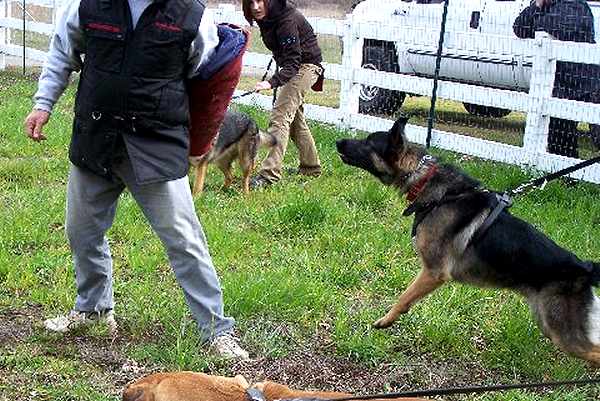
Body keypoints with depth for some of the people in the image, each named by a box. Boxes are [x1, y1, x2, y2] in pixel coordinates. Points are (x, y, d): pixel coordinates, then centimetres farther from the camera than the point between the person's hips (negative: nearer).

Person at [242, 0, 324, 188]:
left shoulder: (287, 19, -29)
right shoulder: (265, 17, -4)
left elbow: (292, 62, -34)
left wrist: (272, 82, -46)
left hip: (305, 65, -10)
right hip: (292, 65, 10)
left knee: (281, 116, -19)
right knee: (295, 118, 17)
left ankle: (269, 173, -25)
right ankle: (311, 167, 30)